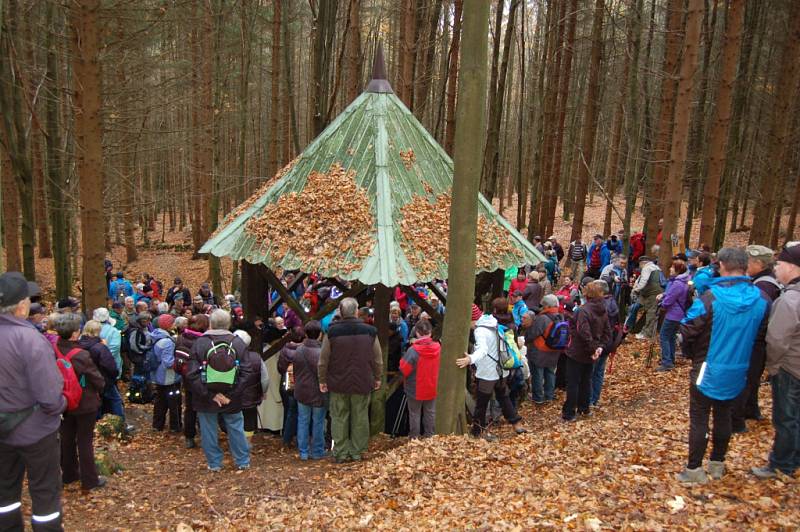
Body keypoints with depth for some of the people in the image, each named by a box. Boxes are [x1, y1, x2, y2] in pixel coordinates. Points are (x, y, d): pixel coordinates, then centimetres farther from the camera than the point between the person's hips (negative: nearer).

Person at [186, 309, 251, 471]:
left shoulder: (199, 343, -10)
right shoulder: (238, 343, -5)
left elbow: (193, 374, -13)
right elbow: (245, 373, -10)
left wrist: (210, 395, -12)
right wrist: (232, 394, -10)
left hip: (207, 398, -1)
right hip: (232, 398, 2)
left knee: (209, 431, 12)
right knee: (236, 429, 14)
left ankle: (214, 463, 21)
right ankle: (243, 461, 23)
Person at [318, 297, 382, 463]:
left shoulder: (332, 332, -8)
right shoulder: (369, 331, -5)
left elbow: (323, 360, -4)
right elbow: (378, 359, 2)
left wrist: (322, 380, 8)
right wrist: (378, 378, 15)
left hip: (338, 383, 0)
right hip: (362, 383, 1)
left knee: (339, 418, 9)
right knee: (360, 418, 10)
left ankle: (340, 452, 13)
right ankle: (356, 452, 16)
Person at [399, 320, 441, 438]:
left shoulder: (413, 350, -27)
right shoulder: (438, 348, -12)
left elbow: (403, 370, -20)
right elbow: (440, 367, 1)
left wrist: (402, 361, -1)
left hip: (415, 389, -4)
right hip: (432, 388, 4)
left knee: (414, 413, 12)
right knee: (430, 412, 18)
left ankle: (414, 437, 22)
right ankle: (429, 435, 28)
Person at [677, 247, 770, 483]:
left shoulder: (711, 298, -23)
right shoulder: (761, 300, -7)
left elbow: (687, 330, -18)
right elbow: (761, 333, 4)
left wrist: (690, 353, 1)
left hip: (708, 369, -5)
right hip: (738, 371, 5)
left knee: (699, 418, 6)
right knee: (723, 416, 20)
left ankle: (694, 469, 13)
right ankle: (717, 464, 33)